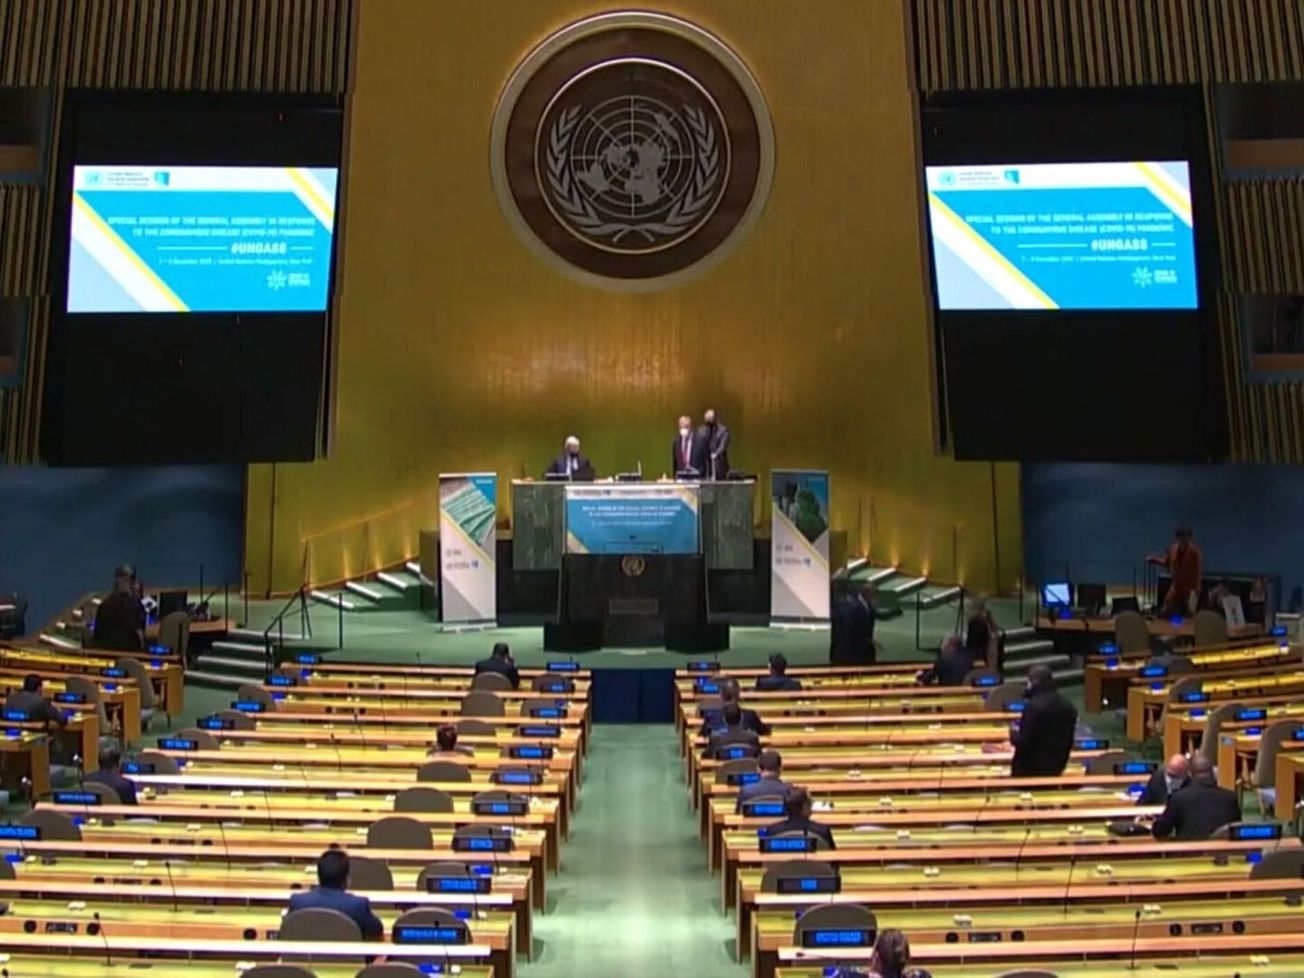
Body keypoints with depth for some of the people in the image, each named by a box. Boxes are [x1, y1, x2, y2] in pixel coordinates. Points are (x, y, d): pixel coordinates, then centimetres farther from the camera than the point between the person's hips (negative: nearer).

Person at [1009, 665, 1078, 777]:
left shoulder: (1033, 706, -19)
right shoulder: (1068, 707, 6)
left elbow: (1024, 742, -20)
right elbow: (1068, 741, 14)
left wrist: (1014, 733, 1)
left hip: (1029, 769, -7)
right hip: (1055, 768, 7)